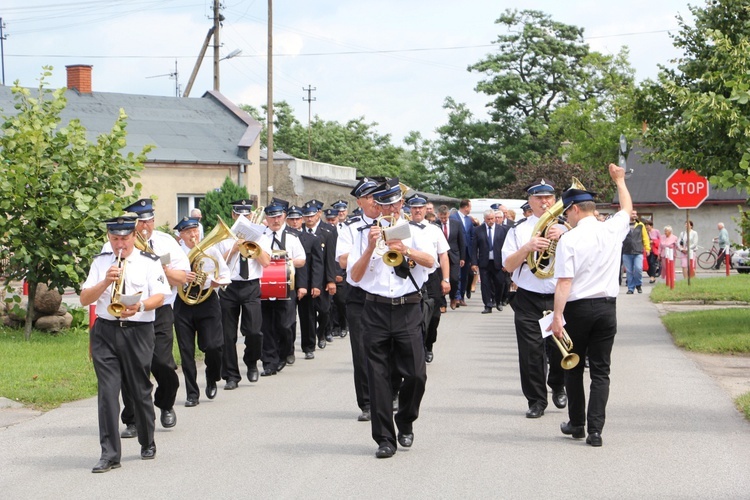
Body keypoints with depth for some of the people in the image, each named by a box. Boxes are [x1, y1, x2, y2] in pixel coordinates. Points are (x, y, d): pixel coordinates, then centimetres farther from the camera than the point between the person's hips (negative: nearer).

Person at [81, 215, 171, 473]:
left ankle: (147, 444, 27)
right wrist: (106, 282, -11)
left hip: (138, 331, -1)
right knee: (107, 391, -7)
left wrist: (139, 306, -25)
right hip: (105, 332, 2)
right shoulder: (101, 262, 11)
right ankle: (110, 453, -7)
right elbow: (84, 299, 6)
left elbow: (159, 296, -6)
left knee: (140, 390, 6)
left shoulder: (149, 262, 4)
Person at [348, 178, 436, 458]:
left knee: (416, 374, -5)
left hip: (407, 310, 0)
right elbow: (354, 276, 0)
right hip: (375, 311, 0)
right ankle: (385, 438, 6)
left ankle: (405, 424, 21)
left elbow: (430, 261, -9)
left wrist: (406, 250, -27)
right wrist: (370, 248, -13)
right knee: (378, 377, -1)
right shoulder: (365, 234, 9)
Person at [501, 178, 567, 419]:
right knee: (531, 351, -2)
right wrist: (528, 247, -14)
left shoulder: (565, 228, 9)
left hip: (558, 297, 0)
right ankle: (536, 400, 10)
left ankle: (558, 387, 28)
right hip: (528, 299, 0)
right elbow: (508, 265, 0)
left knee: (559, 349, 0)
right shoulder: (519, 230, 8)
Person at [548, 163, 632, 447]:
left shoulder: (569, 239, -12)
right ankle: (595, 430, -1)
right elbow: (627, 208, 23)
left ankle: (577, 424, 23)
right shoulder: (612, 230, 1)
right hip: (607, 307, 3)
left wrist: (558, 316, -17)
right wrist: (619, 181, 39)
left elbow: (564, 282, -18)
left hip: (578, 308, -3)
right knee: (600, 370, 6)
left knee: (573, 368, 14)